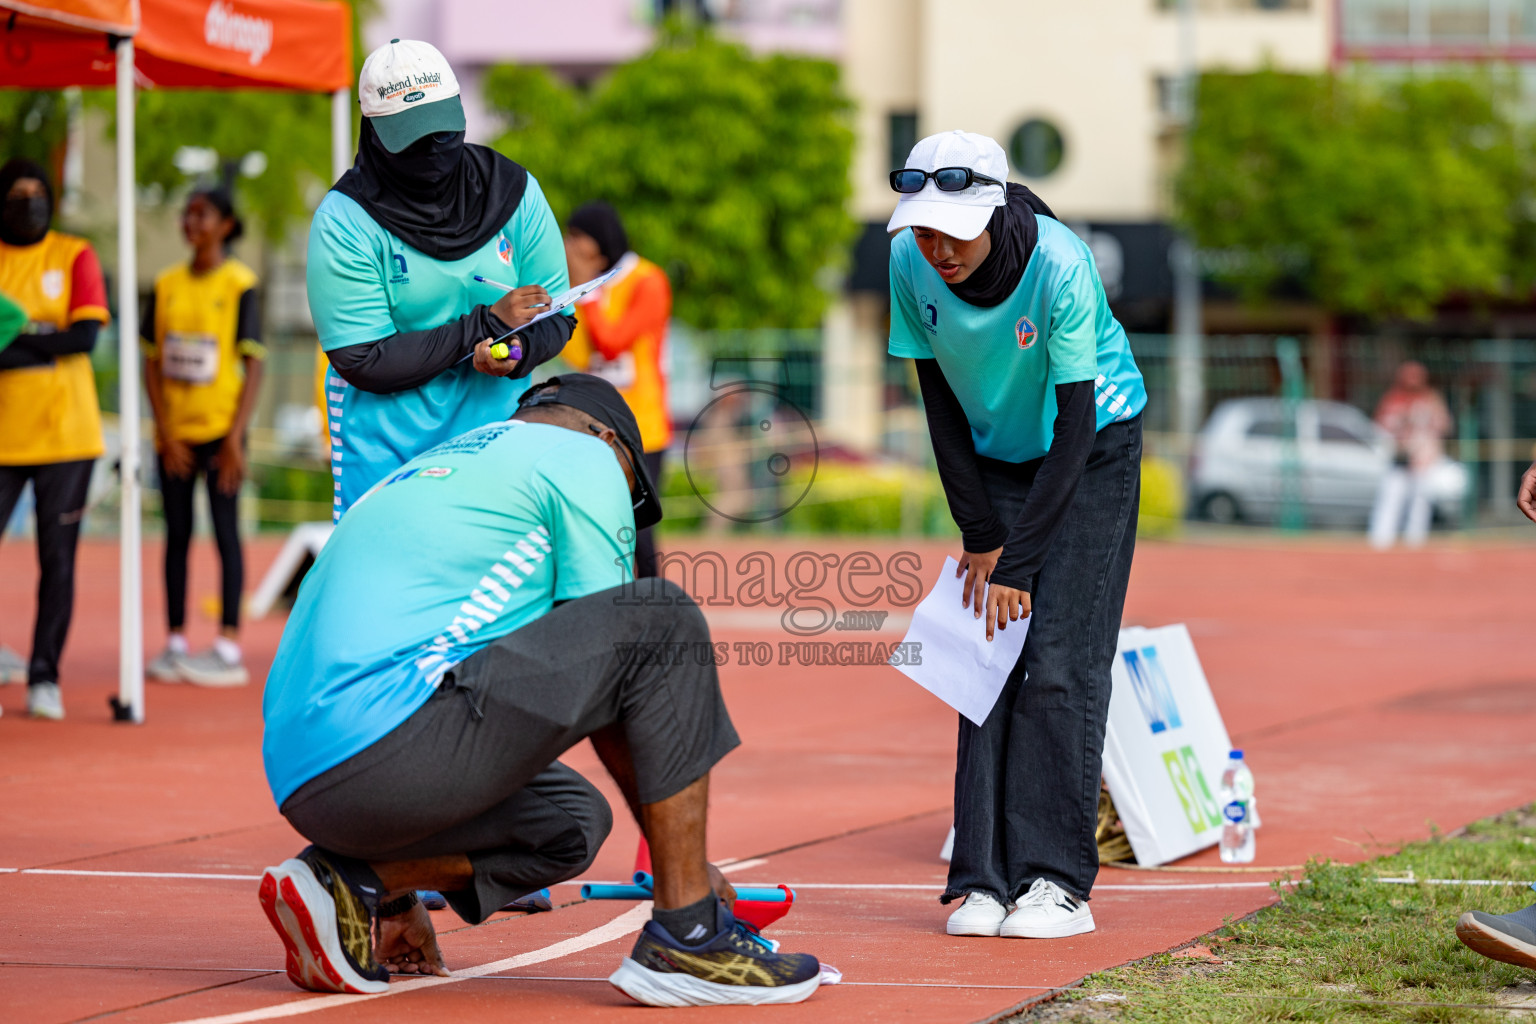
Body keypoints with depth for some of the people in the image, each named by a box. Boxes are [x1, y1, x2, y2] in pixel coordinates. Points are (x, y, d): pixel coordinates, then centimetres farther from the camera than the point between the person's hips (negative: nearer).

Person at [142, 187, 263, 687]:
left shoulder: (240, 285, -5)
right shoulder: (166, 285, 6)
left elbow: (253, 366, -6)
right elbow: (152, 363, 7)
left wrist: (235, 438, -12)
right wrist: (164, 431, -3)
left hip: (220, 426, -4)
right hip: (174, 431, 4)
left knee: (225, 530, -2)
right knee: (177, 534, 7)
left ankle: (228, 649, -1)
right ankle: (175, 643, 11)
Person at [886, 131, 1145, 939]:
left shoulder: (1059, 267, -31)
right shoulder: (911, 264, -18)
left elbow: (1076, 426, -25)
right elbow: (941, 404, -6)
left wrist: (1016, 560, -24)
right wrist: (980, 537, -8)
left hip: (1094, 453, -4)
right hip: (996, 458, 4)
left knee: (1060, 662, -13)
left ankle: (1057, 882, -10)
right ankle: (983, 880, -7)